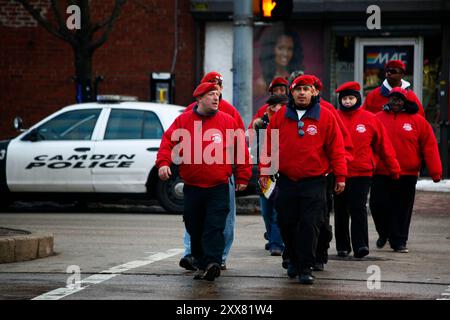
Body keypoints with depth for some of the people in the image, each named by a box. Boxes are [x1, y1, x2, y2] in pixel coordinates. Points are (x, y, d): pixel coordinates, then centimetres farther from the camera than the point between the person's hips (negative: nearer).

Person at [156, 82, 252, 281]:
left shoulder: (228, 121, 4)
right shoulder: (183, 121, 6)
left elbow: (241, 148, 8)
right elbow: (168, 142, 3)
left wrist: (243, 177, 7)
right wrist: (163, 162, -15)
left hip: (218, 188, -2)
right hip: (192, 187, 2)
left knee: (215, 227, -12)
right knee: (195, 228, 8)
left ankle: (213, 262, -21)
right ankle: (202, 264, 19)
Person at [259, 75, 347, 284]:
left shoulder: (325, 117, 0)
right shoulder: (280, 117, 6)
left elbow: (336, 148, 0)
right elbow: (269, 146, 9)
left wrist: (340, 176, -2)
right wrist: (264, 171, 3)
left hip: (314, 182, -3)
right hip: (286, 181, 3)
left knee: (310, 225, -8)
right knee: (287, 224, 8)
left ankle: (305, 267, -3)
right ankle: (294, 261, 27)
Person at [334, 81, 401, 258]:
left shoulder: (370, 119, 2)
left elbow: (383, 144, 7)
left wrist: (394, 168, 10)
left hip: (362, 173, -1)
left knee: (358, 209, -8)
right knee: (341, 211, 9)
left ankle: (360, 245, -9)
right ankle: (342, 246, 18)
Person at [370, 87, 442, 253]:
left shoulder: (418, 121, 2)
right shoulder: (378, 118, 6)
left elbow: (429, 146, 2)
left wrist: (435, 171, -2)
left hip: (407, 175, -1)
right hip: (381, 174, 1)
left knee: (402, 209, 2)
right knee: (378, 205, 1)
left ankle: (399, 241, 12)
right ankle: (384, 233, 26)